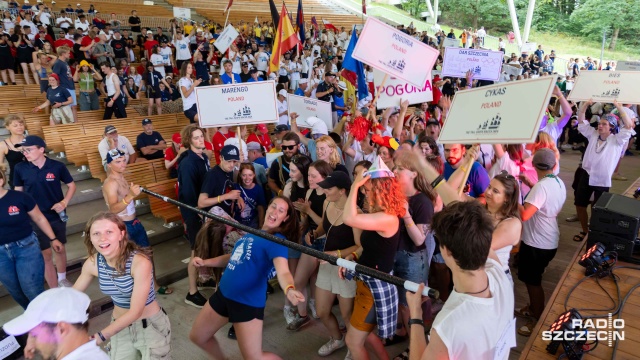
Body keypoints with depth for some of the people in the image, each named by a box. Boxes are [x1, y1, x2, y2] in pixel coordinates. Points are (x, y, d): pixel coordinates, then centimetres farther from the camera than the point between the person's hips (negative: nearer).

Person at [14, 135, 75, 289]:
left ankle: (62, 279, 41)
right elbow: (18, 192, 3)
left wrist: (64, 202, -14)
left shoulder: (57, 166, -13)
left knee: (60, 248, 18)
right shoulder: (20, 168, -10)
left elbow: (71, 185, 1)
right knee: (46, 255, 3)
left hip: (57, 216, 1)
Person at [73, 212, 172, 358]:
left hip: (151, 325, -4)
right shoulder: (92, 263, -12)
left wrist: (98, 338, -33)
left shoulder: (140, 262, -28)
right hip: (120, 326, 4)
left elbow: (135, 311, -28)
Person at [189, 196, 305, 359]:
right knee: (197, 337, 22)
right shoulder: (252, 232, 12)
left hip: (248, 301, -8)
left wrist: (289, 289, -50)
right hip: (223, 294, 8)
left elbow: (283, 271, -30)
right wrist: (205, 262, 19)